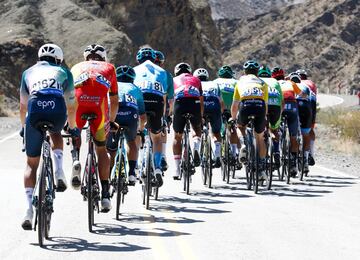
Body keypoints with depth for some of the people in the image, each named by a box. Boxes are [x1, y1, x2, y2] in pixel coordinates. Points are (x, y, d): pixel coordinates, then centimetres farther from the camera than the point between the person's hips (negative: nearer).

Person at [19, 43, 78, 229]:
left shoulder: (29, 72, 32)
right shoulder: (63, 72, 30)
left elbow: (23, 107, 39)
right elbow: (71, 106, 35)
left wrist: (24, 128, 55)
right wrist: (73, 128, 50)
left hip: (35, 111, 0)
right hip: (58, 111, 0)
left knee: (31, 164, 13)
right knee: (56, 134, 38)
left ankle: (29, 210, 0)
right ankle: (59, 173, 15)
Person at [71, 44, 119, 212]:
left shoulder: (77, 67, 35)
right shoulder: (109, 68, 34)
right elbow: (114, 101, 36)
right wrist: (111, 121, 50)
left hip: (77, 101, 0)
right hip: (99, 104, 0)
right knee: (101, 149, 15)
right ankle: (105, 194, 10)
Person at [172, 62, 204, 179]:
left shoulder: (174, 80, 28)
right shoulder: (196, 80, 31)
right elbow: (201, 100, 33)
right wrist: (201, 116, 44)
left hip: (180, 104, -1)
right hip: (195, 104, 1)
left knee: (177, 137, 15)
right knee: (197, 130, 27)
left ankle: (177, 170, 9)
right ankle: (196, 148, -4)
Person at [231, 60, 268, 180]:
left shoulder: (241, 81, 29)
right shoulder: (263, 83, 31)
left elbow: (234, 106, 32)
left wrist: (233, 119, 48)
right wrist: (264, 118, 47)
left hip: (245, 105, -1)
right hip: (260, 106, 1)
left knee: (241, 125, 33)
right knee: (260, 138, 18)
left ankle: (245, 145, 7)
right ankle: (262, 169, 14)